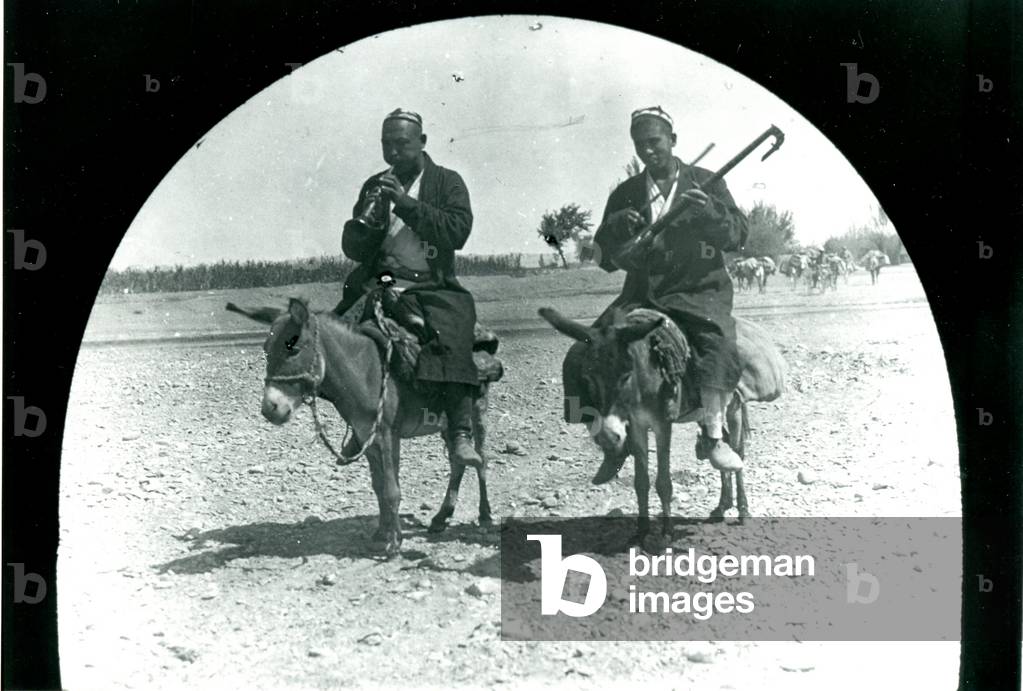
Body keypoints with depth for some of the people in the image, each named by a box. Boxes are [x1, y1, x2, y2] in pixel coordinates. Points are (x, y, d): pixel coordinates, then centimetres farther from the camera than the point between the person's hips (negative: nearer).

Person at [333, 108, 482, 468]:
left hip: (434, 287, -3)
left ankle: (460, 435, -35)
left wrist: (407, 203, -18)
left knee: (450, 340, -32)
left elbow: (457, 232, -12)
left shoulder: (447, 182, 6)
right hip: (379, 285, 4)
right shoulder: (373, 187, 16)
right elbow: (352, 249, 12)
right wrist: (373, 221, -9)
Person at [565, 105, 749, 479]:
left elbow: (738, 236, -2)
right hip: (641, 294, 3)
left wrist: (710, 210, -21)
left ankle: (713, 435, -23)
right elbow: (606, 260, 10)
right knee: (581, 357, -13)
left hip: (698, 292, -3)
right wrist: (617, 227, -11)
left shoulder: (707, 183, 7)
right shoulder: (626, 194, 12)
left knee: (718, 346, -34)